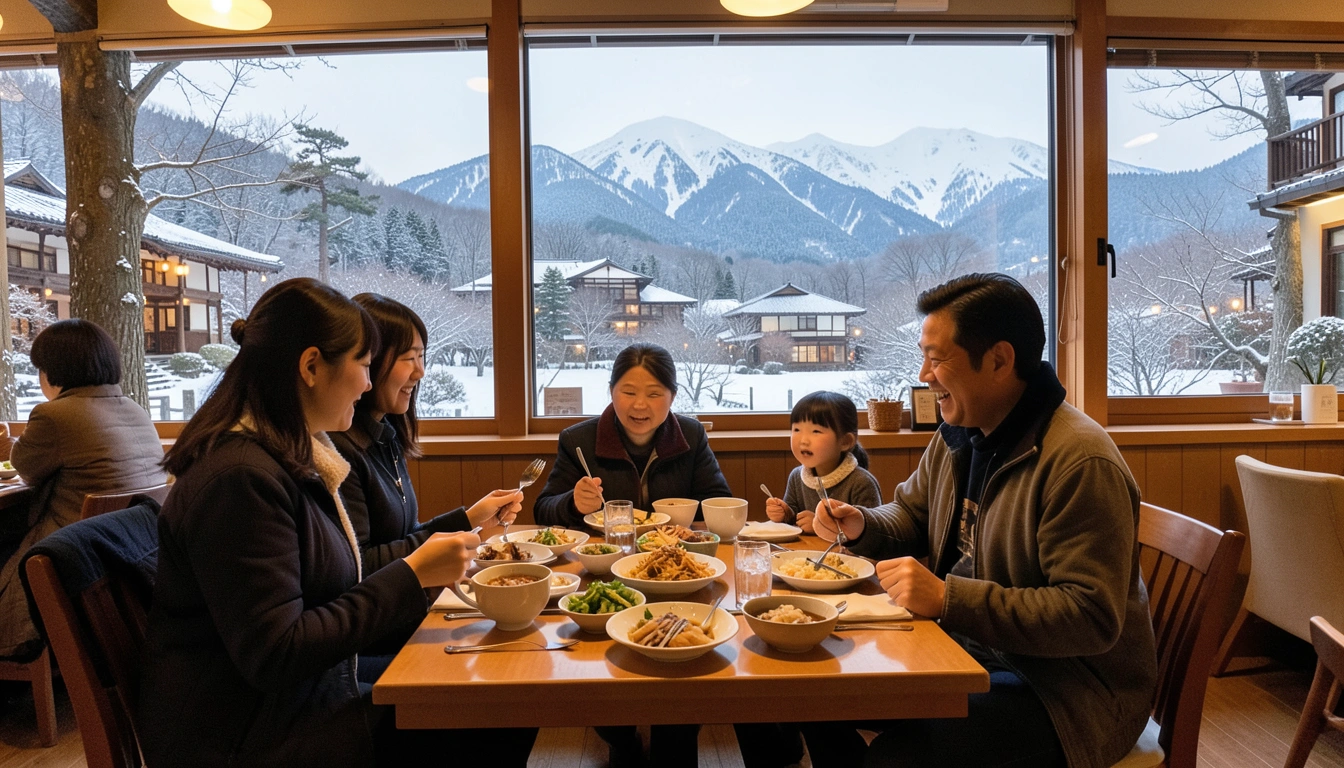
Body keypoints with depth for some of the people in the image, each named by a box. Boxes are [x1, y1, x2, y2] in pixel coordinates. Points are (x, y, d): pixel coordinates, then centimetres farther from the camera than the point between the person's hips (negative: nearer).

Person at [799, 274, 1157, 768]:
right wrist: (863, 525, -1)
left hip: (1067, 683, -8)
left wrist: (948, 599, -30)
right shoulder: (958, 435, 5)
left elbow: (1090, 617, -27)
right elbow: (911, 514, 21)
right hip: (970, 648, 8)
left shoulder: (1081, 462, -23)